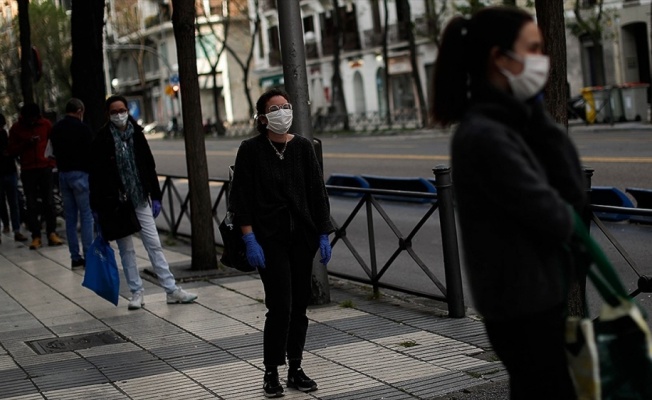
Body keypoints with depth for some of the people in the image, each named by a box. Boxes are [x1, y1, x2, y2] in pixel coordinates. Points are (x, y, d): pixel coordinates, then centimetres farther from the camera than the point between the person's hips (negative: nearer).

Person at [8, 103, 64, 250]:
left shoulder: (46, 124, 3)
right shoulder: (16, 128, 3)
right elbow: (12, 150, 2)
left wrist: (53, 158, -4)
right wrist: (26, 143, -13)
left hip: (45, 168, 0)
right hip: (27, 170, 0)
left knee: (49, 202, -1)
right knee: (31, 205, 0)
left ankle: (52, 233, 4)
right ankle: (36, 236, 1)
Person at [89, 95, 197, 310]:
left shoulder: (137, 135, 5)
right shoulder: (102, 141, -5)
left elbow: (150, 167, 11)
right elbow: (95, 176, -4)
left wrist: (155, 197, 7)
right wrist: (97, 208, -7)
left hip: (140, 199, 3)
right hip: (116, 202, -2)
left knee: (154, 245, 3)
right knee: (126, 249, 5)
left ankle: (172, 290, 5)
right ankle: (136, 293, 14)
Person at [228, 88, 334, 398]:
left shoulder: (302, 147, 4)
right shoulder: (251, 150, -4)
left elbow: (317, 193, 6)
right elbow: (241, 198, -5)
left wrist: (323, 235, 2)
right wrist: (250, 240, -12)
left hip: (302, 237, 4)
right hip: (269, 240, -4)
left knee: (299, 305, 8)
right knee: (280, 306, -9)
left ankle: (295, 369, 20)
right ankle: (271, 373, 5)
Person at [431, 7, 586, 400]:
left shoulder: (511, 121, 9)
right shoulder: (484, 136, -20)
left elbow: (574, 195, 1)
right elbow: (553, 218, -19)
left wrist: (538, 115, -4)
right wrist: (571, 221, 5)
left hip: (535, 294, 9)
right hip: (522, 304, -9)